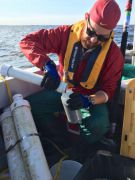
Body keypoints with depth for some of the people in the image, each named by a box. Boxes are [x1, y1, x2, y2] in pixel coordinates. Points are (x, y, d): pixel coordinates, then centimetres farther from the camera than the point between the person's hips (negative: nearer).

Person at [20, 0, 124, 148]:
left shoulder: (114, 54, -16)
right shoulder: (67, 34, -15)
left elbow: (108, 90, -12)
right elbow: (28, 41, -18)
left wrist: (88, 101, -35)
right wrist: (48, 66, -37)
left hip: (92, 98, -2)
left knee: (99, 125, -33)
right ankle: (63, 143, -1)